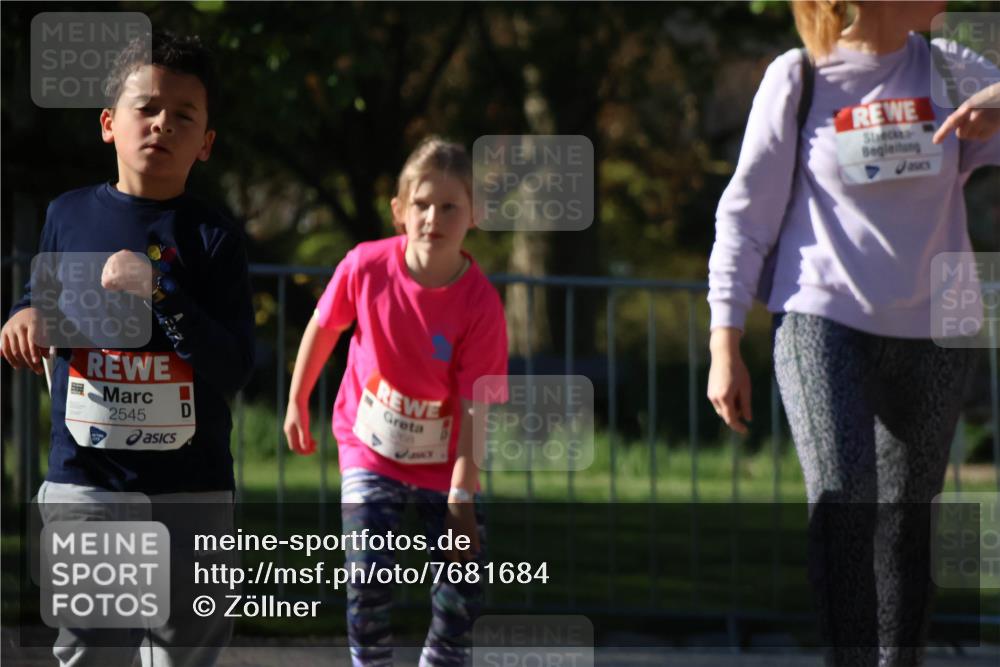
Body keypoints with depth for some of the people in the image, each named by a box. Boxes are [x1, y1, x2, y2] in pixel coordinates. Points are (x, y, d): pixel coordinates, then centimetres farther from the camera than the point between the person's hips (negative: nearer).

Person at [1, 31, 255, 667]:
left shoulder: (213, 236, -2)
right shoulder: (69, 214, 6)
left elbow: (235, 368, -10)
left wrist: (158, 293, -21)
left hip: (191, 490, -1)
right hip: (84, 478, 1)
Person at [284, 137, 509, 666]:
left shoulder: (480, 303, -21)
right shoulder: (365, 267, -17)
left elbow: (473, 406, -20)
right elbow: (323, 327, 3)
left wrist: (461, 496, -21)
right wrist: (297, 402, 12)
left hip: (443, 463, 0)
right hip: (369, 451, 0)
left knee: (462, 592, -2)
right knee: (368, 573, -17)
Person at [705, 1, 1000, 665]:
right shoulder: (799, 80, -1)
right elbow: (747, 212, 2)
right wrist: (725, 344, -2)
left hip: (934, 336, 3)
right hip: (824, 326, -3)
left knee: (906, 528, 8)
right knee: (843, 511, -16)